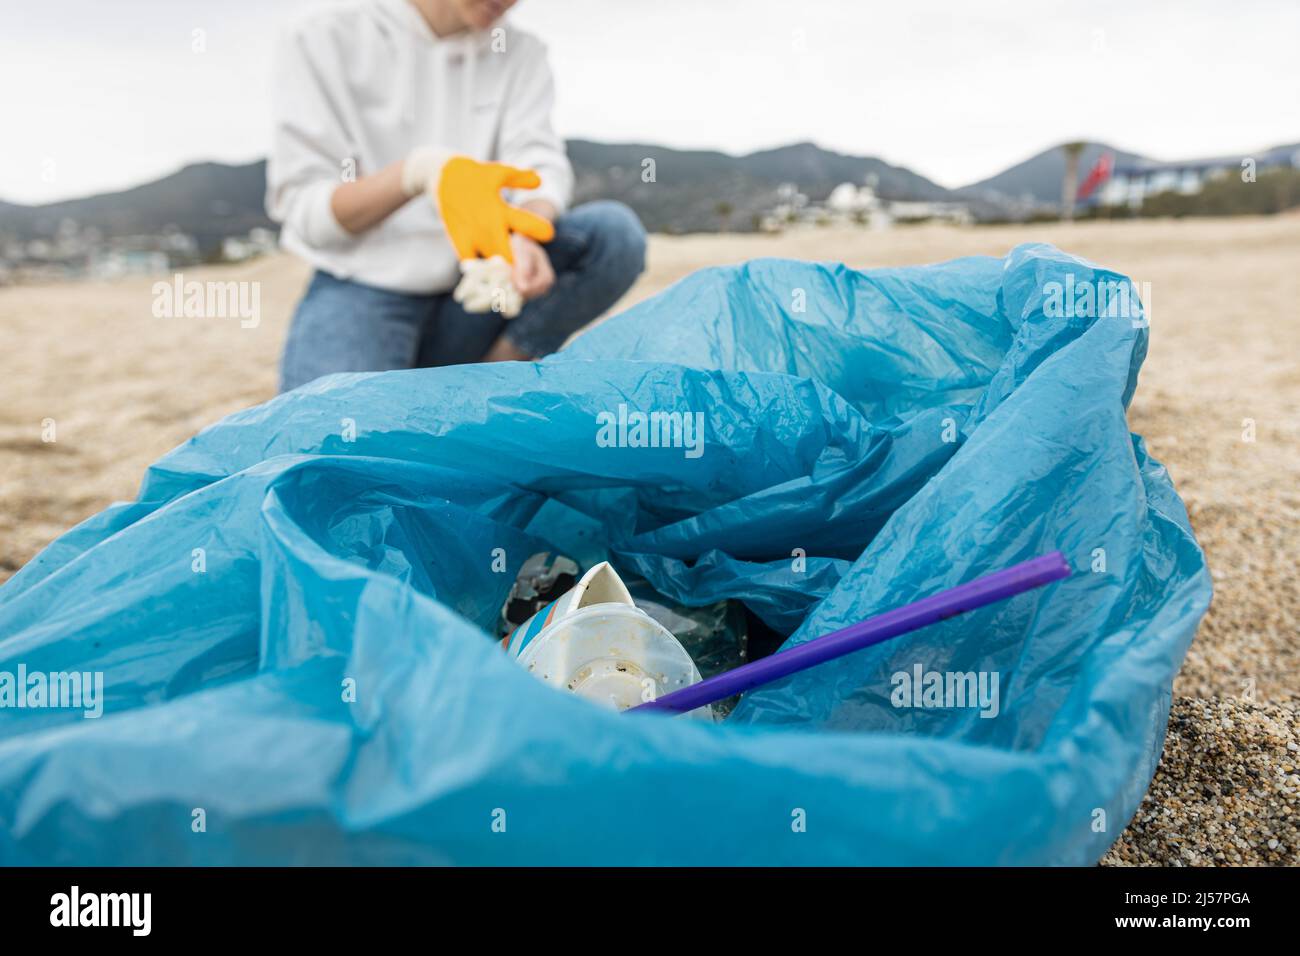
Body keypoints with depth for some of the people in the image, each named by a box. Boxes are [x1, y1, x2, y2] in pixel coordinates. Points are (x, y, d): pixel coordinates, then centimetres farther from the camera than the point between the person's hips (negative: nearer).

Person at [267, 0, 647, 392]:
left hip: (468, 301, 4)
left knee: (616, 231, -20)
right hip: (363, 292, -3)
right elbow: (305, 213, -10)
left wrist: (525, 238, -33)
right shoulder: (320, 42, -3)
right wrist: (422, 169, -29)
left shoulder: (521, 54, 8)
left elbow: (542, 167, -9)